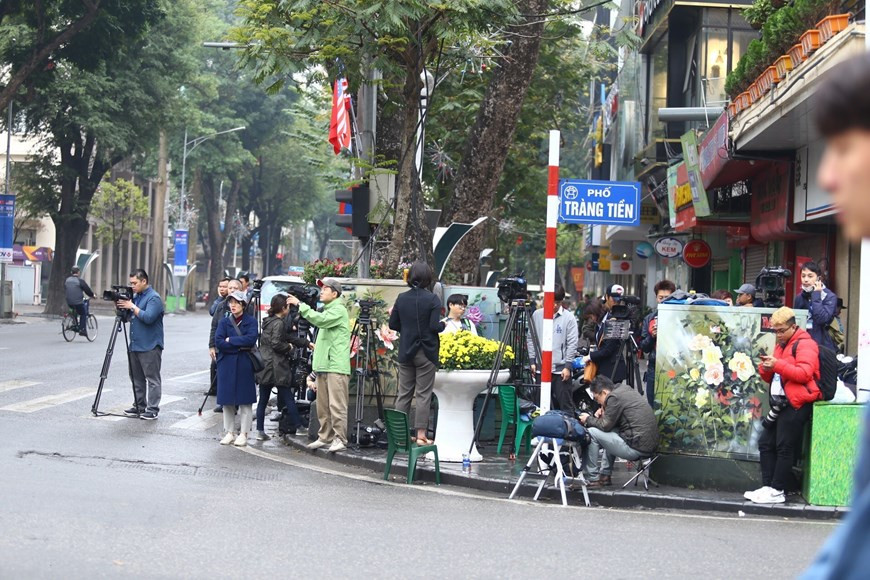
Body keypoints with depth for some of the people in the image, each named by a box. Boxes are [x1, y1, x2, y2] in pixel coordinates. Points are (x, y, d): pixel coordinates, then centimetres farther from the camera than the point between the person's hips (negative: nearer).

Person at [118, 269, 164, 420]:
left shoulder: (154, 298, -12)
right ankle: (139, 406, 20)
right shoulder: (135, 296, 16)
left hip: (150, 347, -9)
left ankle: (152, 409, -5)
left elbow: (148, 317, -24)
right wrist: (121, 307, 1)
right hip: (135, 345, 9)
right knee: (137, 378, 13)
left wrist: (132, 307, -18)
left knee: (152, 379, -5)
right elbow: (128, 316, 20)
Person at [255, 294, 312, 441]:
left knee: (263, 400, 8)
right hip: (276, 368, -8)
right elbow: (276, 343, -22)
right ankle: (298, 425, 5)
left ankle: (260, 431, 9)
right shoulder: (278, 323, -12)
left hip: (264, 366, 8)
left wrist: (306, 343, 26)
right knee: (288, 398, 0)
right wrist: (289, 347, -4)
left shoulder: (268, 322, 16)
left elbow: (287, 338, 23)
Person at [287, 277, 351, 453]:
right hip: (323, 365, 10)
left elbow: (320, 320, -24)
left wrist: (300, 305, -21)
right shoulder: (327, 310, 22)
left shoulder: (338, 310, -8)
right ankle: (324, 437, 17)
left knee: (336, 405, -9)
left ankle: (340, 439, -8)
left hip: (336, 366, -10)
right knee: (323, 405, 11)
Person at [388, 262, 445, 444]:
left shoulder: (402, 298, 2)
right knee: (423, 394, 1)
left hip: (406, 352, 4)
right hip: (426, 352, -4)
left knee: (404, 393, 10)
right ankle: (421, 435, 0)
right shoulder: (432, 299, -12)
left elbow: (393, 324, 4)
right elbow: (434, 326, -17)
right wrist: (443, 325, 3)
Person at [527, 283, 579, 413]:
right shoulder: (537, 315, 6)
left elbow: (572, 344, -4)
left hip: (561, 369, -3)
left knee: (566, 405, -2)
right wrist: (532, 361, 5)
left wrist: (567, 366, -8)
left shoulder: (569, 317, -2)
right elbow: (530, 339, 11)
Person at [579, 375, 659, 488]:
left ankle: (593, 478, 2)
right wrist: (604, 414, 12)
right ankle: (605, 475, 27)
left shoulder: (614, 397, -11)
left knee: (591, 433, -5)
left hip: (637, 448, -10)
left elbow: (605, 426, -7)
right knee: (610, 434, 31)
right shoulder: (626, 389, 16)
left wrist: (588, 419, 8)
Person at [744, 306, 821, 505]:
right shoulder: (781, 345, 21)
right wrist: (765, 368, -1)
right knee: (766, 443, 6)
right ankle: (768, 486, 8)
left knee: (784, 447, -8)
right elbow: (770, 377, 23)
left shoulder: (804, 344, -7)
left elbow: (804, 373, -21)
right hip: (780, 403, 10)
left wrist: (777, 364, -28)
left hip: (796, 404, -9)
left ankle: (777, 492, -5)